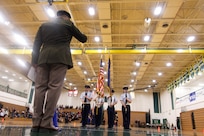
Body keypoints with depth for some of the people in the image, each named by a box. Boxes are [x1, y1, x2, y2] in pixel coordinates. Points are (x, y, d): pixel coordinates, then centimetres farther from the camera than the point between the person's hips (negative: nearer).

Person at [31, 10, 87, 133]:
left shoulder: (44, 25, 23)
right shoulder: (68, 24, 13)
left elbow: (36, 44, 13)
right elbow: (83, 39, 18)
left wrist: (34, 61, 10)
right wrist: (83, 36, 41)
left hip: (44, 58, 4)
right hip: (60, 57, -4)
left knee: (40, 87, -1)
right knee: (55, 87, -9)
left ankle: (36, 122, -7)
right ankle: (47, 122, -15)